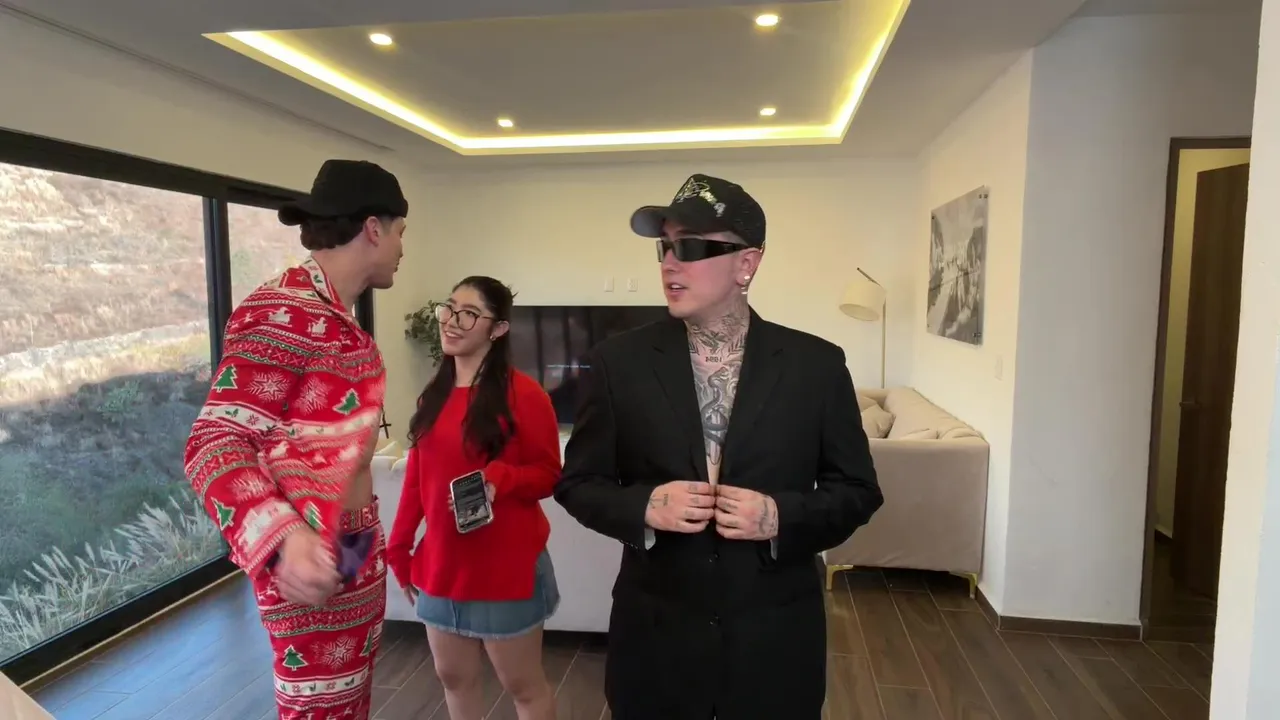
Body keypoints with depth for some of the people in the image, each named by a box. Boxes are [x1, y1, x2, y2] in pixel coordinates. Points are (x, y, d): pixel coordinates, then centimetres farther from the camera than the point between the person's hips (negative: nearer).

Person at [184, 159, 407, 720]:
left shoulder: (340, 319, 11)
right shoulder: (281, 314, -19)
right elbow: (214, 443, -23)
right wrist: (283, 538, -37)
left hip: (359, 552, 9)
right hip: (310, 566, -9)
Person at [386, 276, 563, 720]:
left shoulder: (522, 393, -15)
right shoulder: (435, 395, 6)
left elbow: (549, 475, -11)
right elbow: (416, 479, 10)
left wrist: (499, 480, -28)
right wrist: (399, 549, 12)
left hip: (506, 566, -6)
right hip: (442, 563, 6)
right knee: (454, 677, 21)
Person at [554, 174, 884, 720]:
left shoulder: (816, 364, -6)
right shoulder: (620, 360, -5)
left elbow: (857, 489, 1)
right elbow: (578, 481, 1)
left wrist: (782, 517, -17)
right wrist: (644, 507, -18)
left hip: (776, 642, 0)